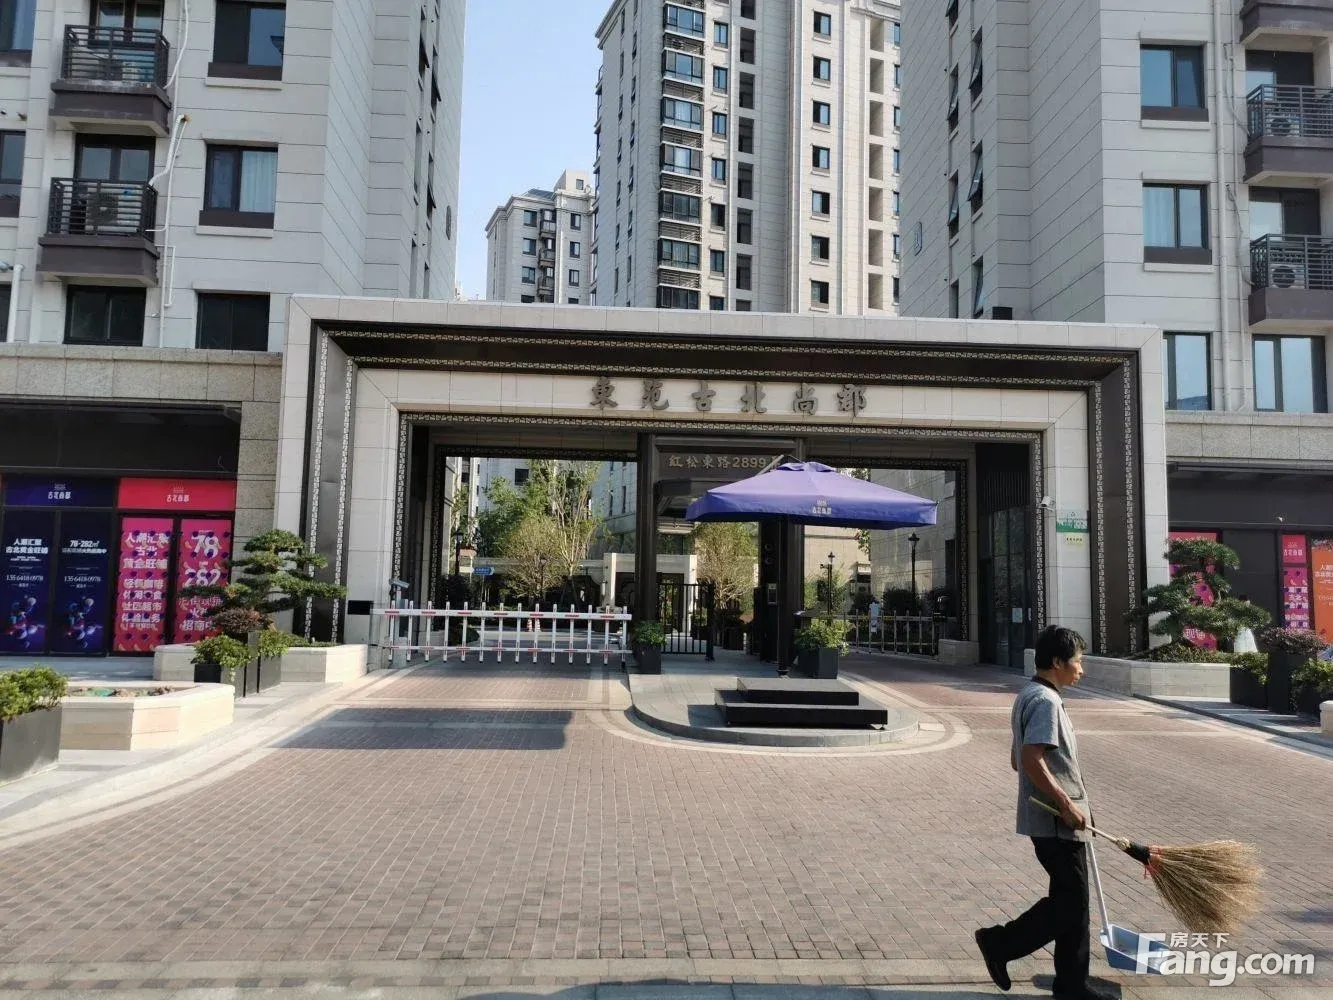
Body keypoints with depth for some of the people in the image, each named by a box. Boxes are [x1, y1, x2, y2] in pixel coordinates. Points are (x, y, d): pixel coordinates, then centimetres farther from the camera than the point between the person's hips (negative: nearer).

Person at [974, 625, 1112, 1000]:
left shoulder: (1029, 696, 14)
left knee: (1072, 899, 15)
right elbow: (1031, 759, -27)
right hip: (1056, 822, -10)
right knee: (1070, 902, -1)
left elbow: (1017, 759, 20)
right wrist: (1066, 804, -21)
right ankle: (1000, 943, 7)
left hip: (1049, 819, 10)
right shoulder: (1046, 701, -18)